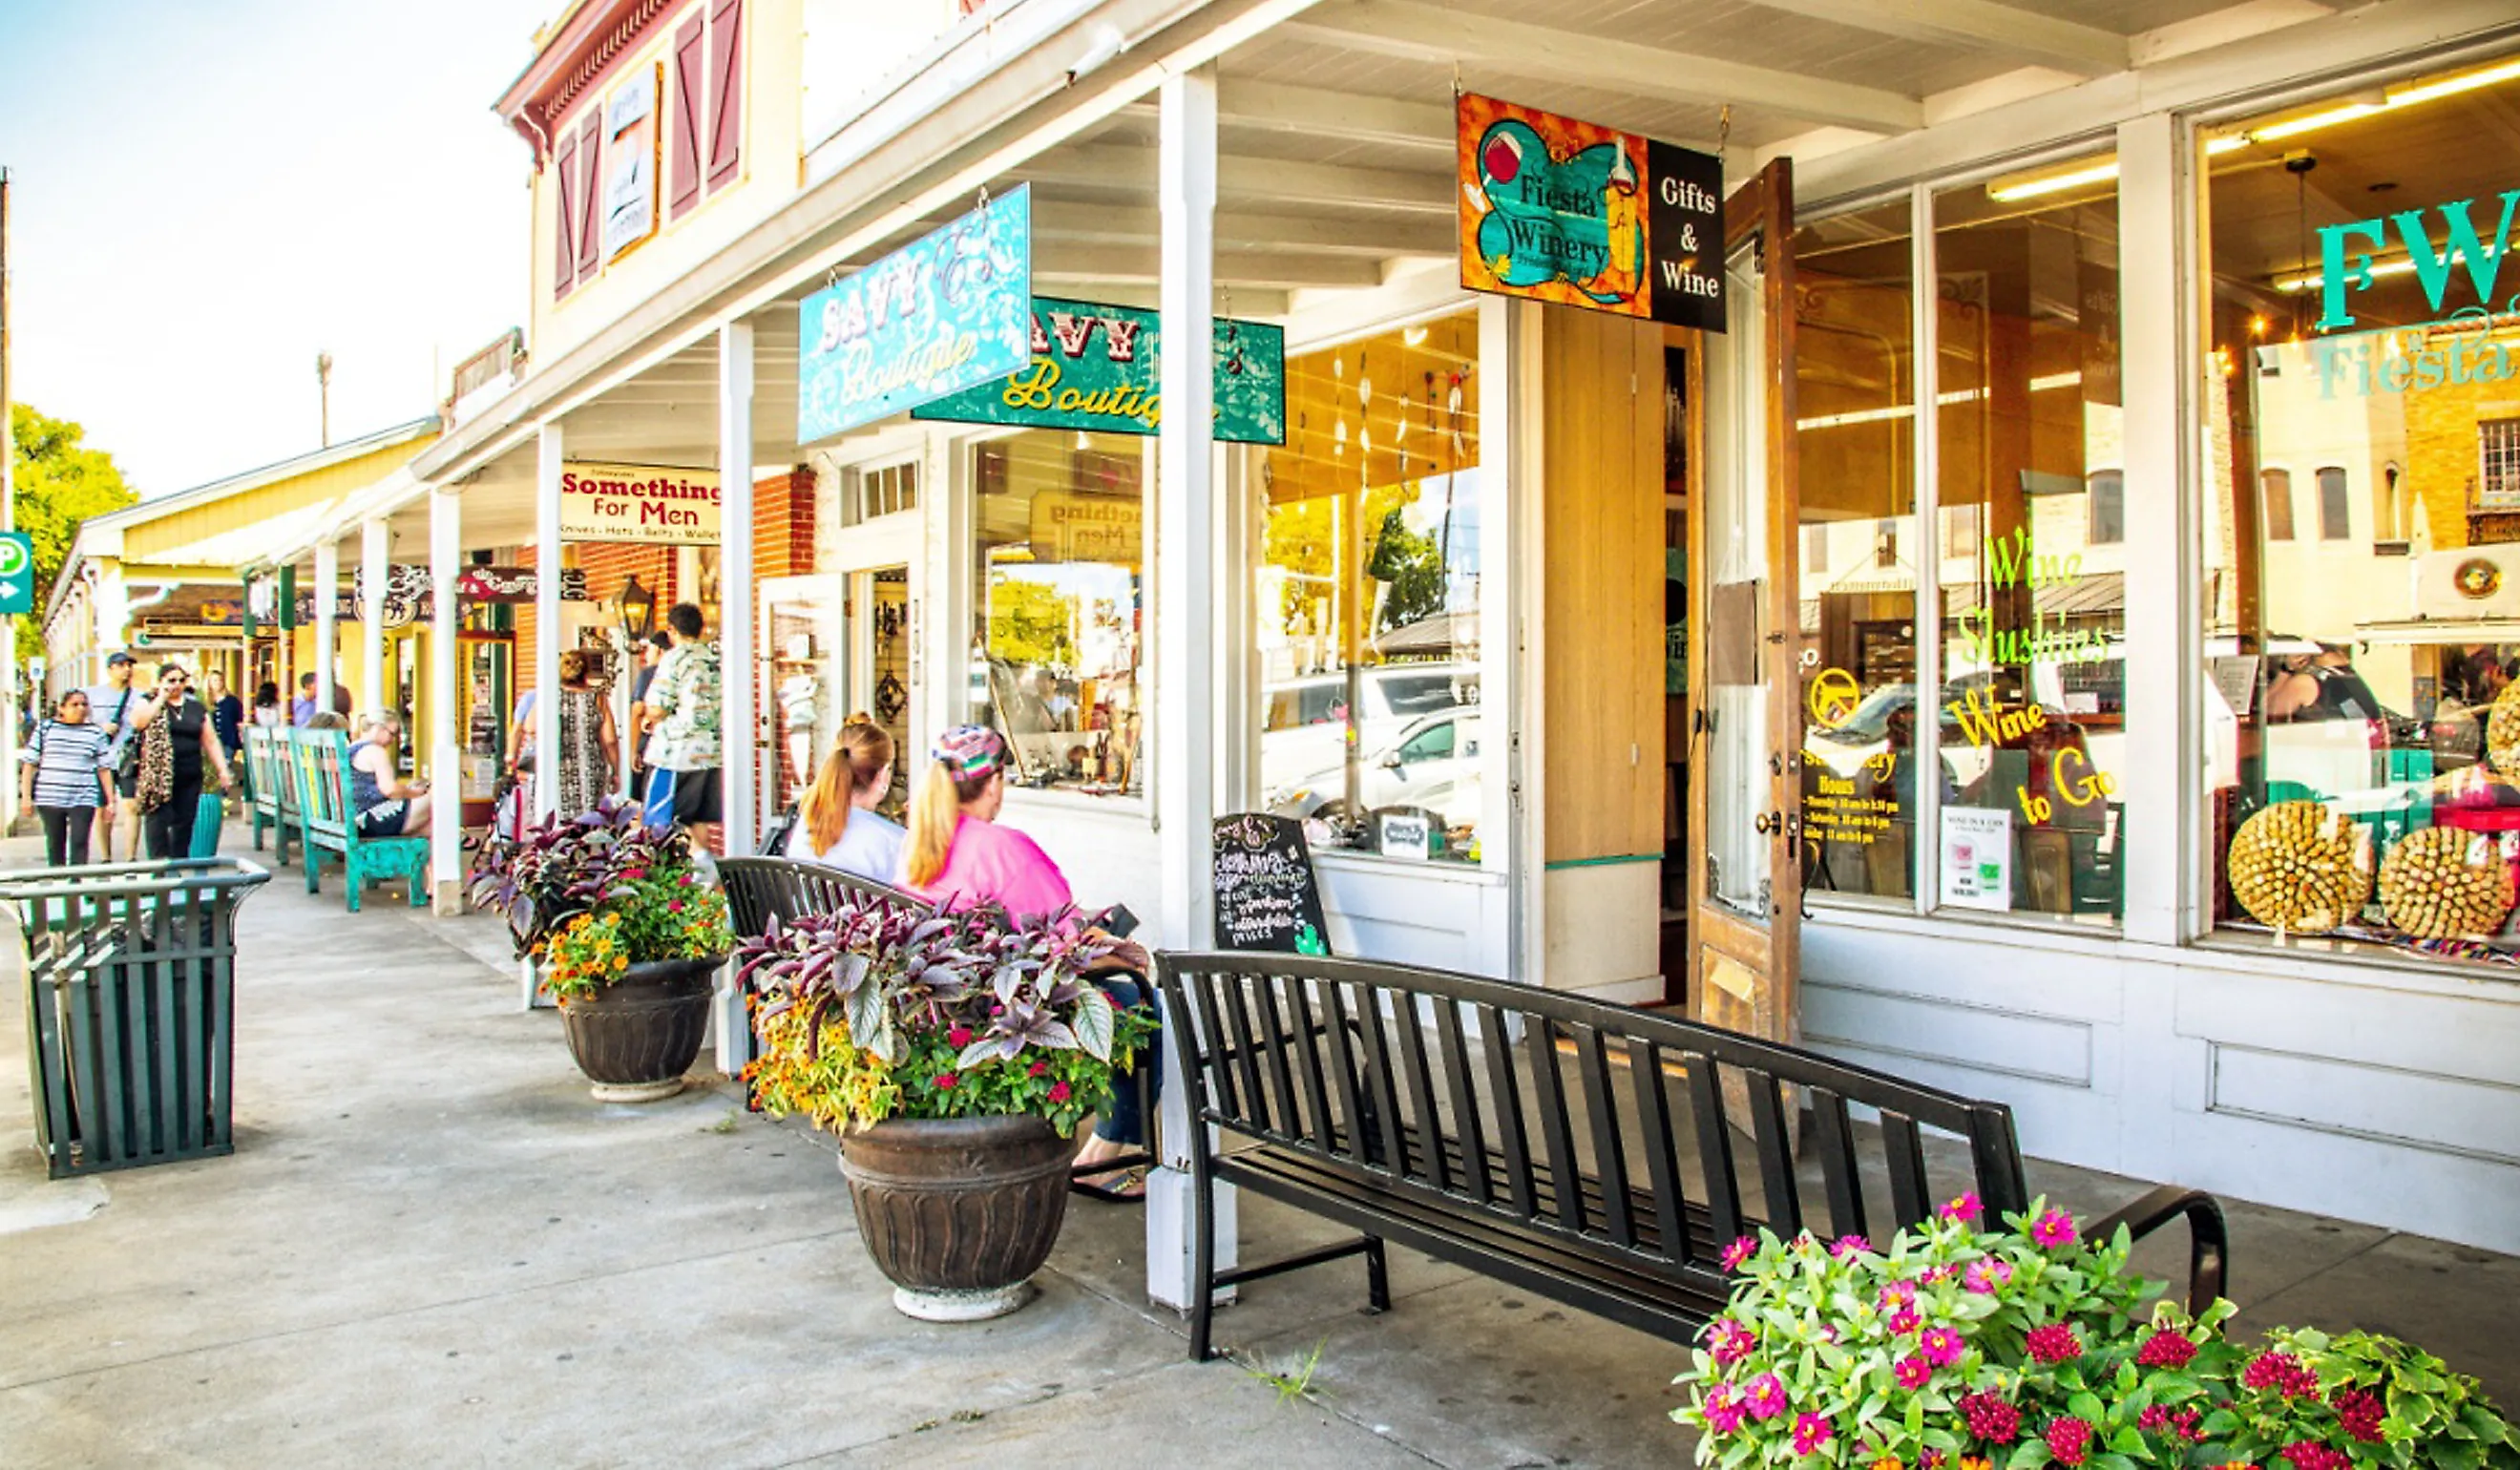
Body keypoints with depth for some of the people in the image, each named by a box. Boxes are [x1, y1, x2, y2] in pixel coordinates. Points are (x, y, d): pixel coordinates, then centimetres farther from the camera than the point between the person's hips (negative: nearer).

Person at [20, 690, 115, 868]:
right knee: (55, 845, 8)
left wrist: (110, 800, 3)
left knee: (79, 843, -9)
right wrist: (27, 796, 1)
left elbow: (104, 769, 7)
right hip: (49, 798, 1)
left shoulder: (96, 732, 6)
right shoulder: (45, 728, 6)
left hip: (83, 799, -1)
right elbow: (30, 763, 7)